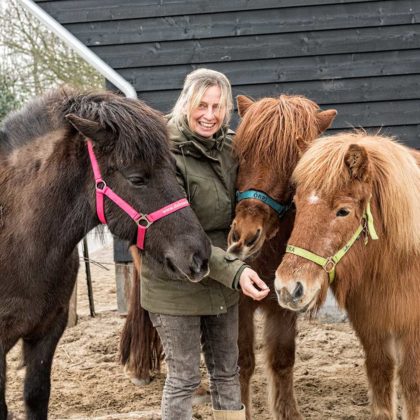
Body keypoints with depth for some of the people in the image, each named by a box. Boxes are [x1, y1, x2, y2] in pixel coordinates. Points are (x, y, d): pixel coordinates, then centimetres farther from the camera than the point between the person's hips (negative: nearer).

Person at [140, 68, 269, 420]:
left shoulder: (230, 147, 1)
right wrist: (234, 270, -33)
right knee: (184, 378, 3)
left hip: (225, 282, 7)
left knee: (227, 371, 16)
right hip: (176, 284, -6)